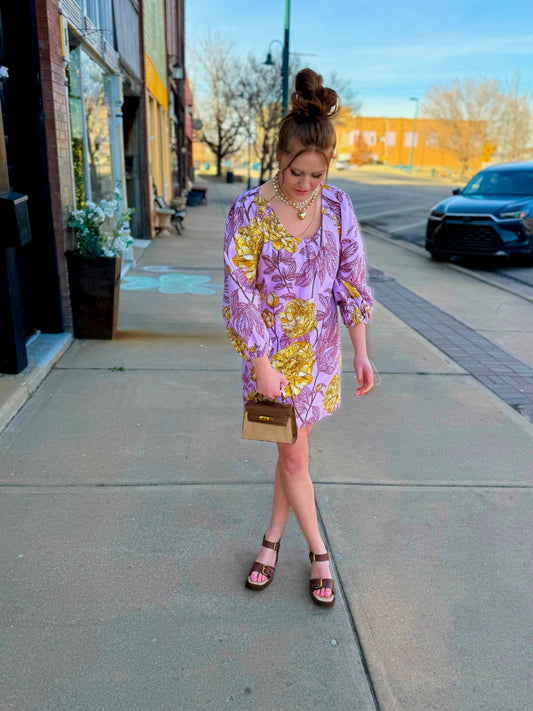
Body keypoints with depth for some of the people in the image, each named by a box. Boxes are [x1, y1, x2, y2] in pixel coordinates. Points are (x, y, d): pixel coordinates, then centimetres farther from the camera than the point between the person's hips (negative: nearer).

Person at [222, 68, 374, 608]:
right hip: (273, 353, -3)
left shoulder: (336, 205, -3)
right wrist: (261, 365, -14)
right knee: (294, 456, 7)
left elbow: (351, 280, 1)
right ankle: (318, 551, 29)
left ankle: (273, 540, 36)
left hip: (321, 351, 3)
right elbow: (240, 294, -12)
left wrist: (361, 352, -1)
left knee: (294, 451, 15)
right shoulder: (250, 211, -13)